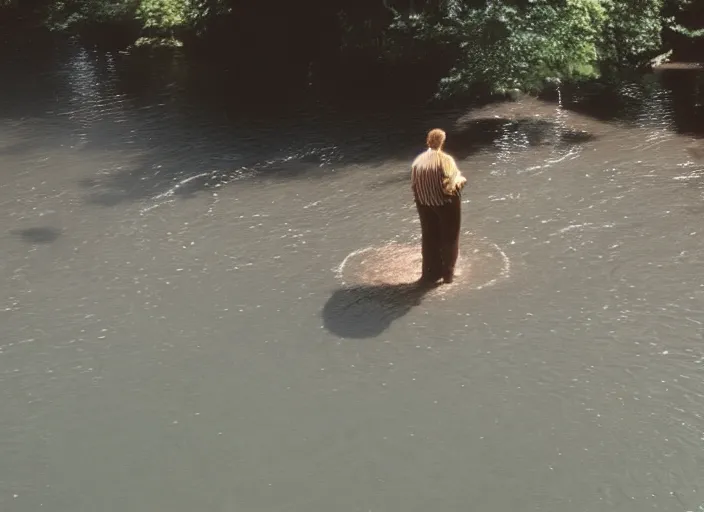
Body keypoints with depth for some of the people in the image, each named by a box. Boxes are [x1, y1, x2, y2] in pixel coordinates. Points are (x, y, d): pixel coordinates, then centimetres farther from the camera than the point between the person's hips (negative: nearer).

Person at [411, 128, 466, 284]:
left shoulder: (418, 161, -7)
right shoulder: (446, 160, -21)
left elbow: (414, 185, -2)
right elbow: (451, 185, -21)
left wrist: (422, 198, 14)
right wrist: (461, 180, -1)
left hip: (425, 205, 4)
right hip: (446, 204, -4)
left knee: (429, 238, 17)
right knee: (449, 238, 13)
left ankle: (431, 272, 26)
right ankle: (447, 273, 20)